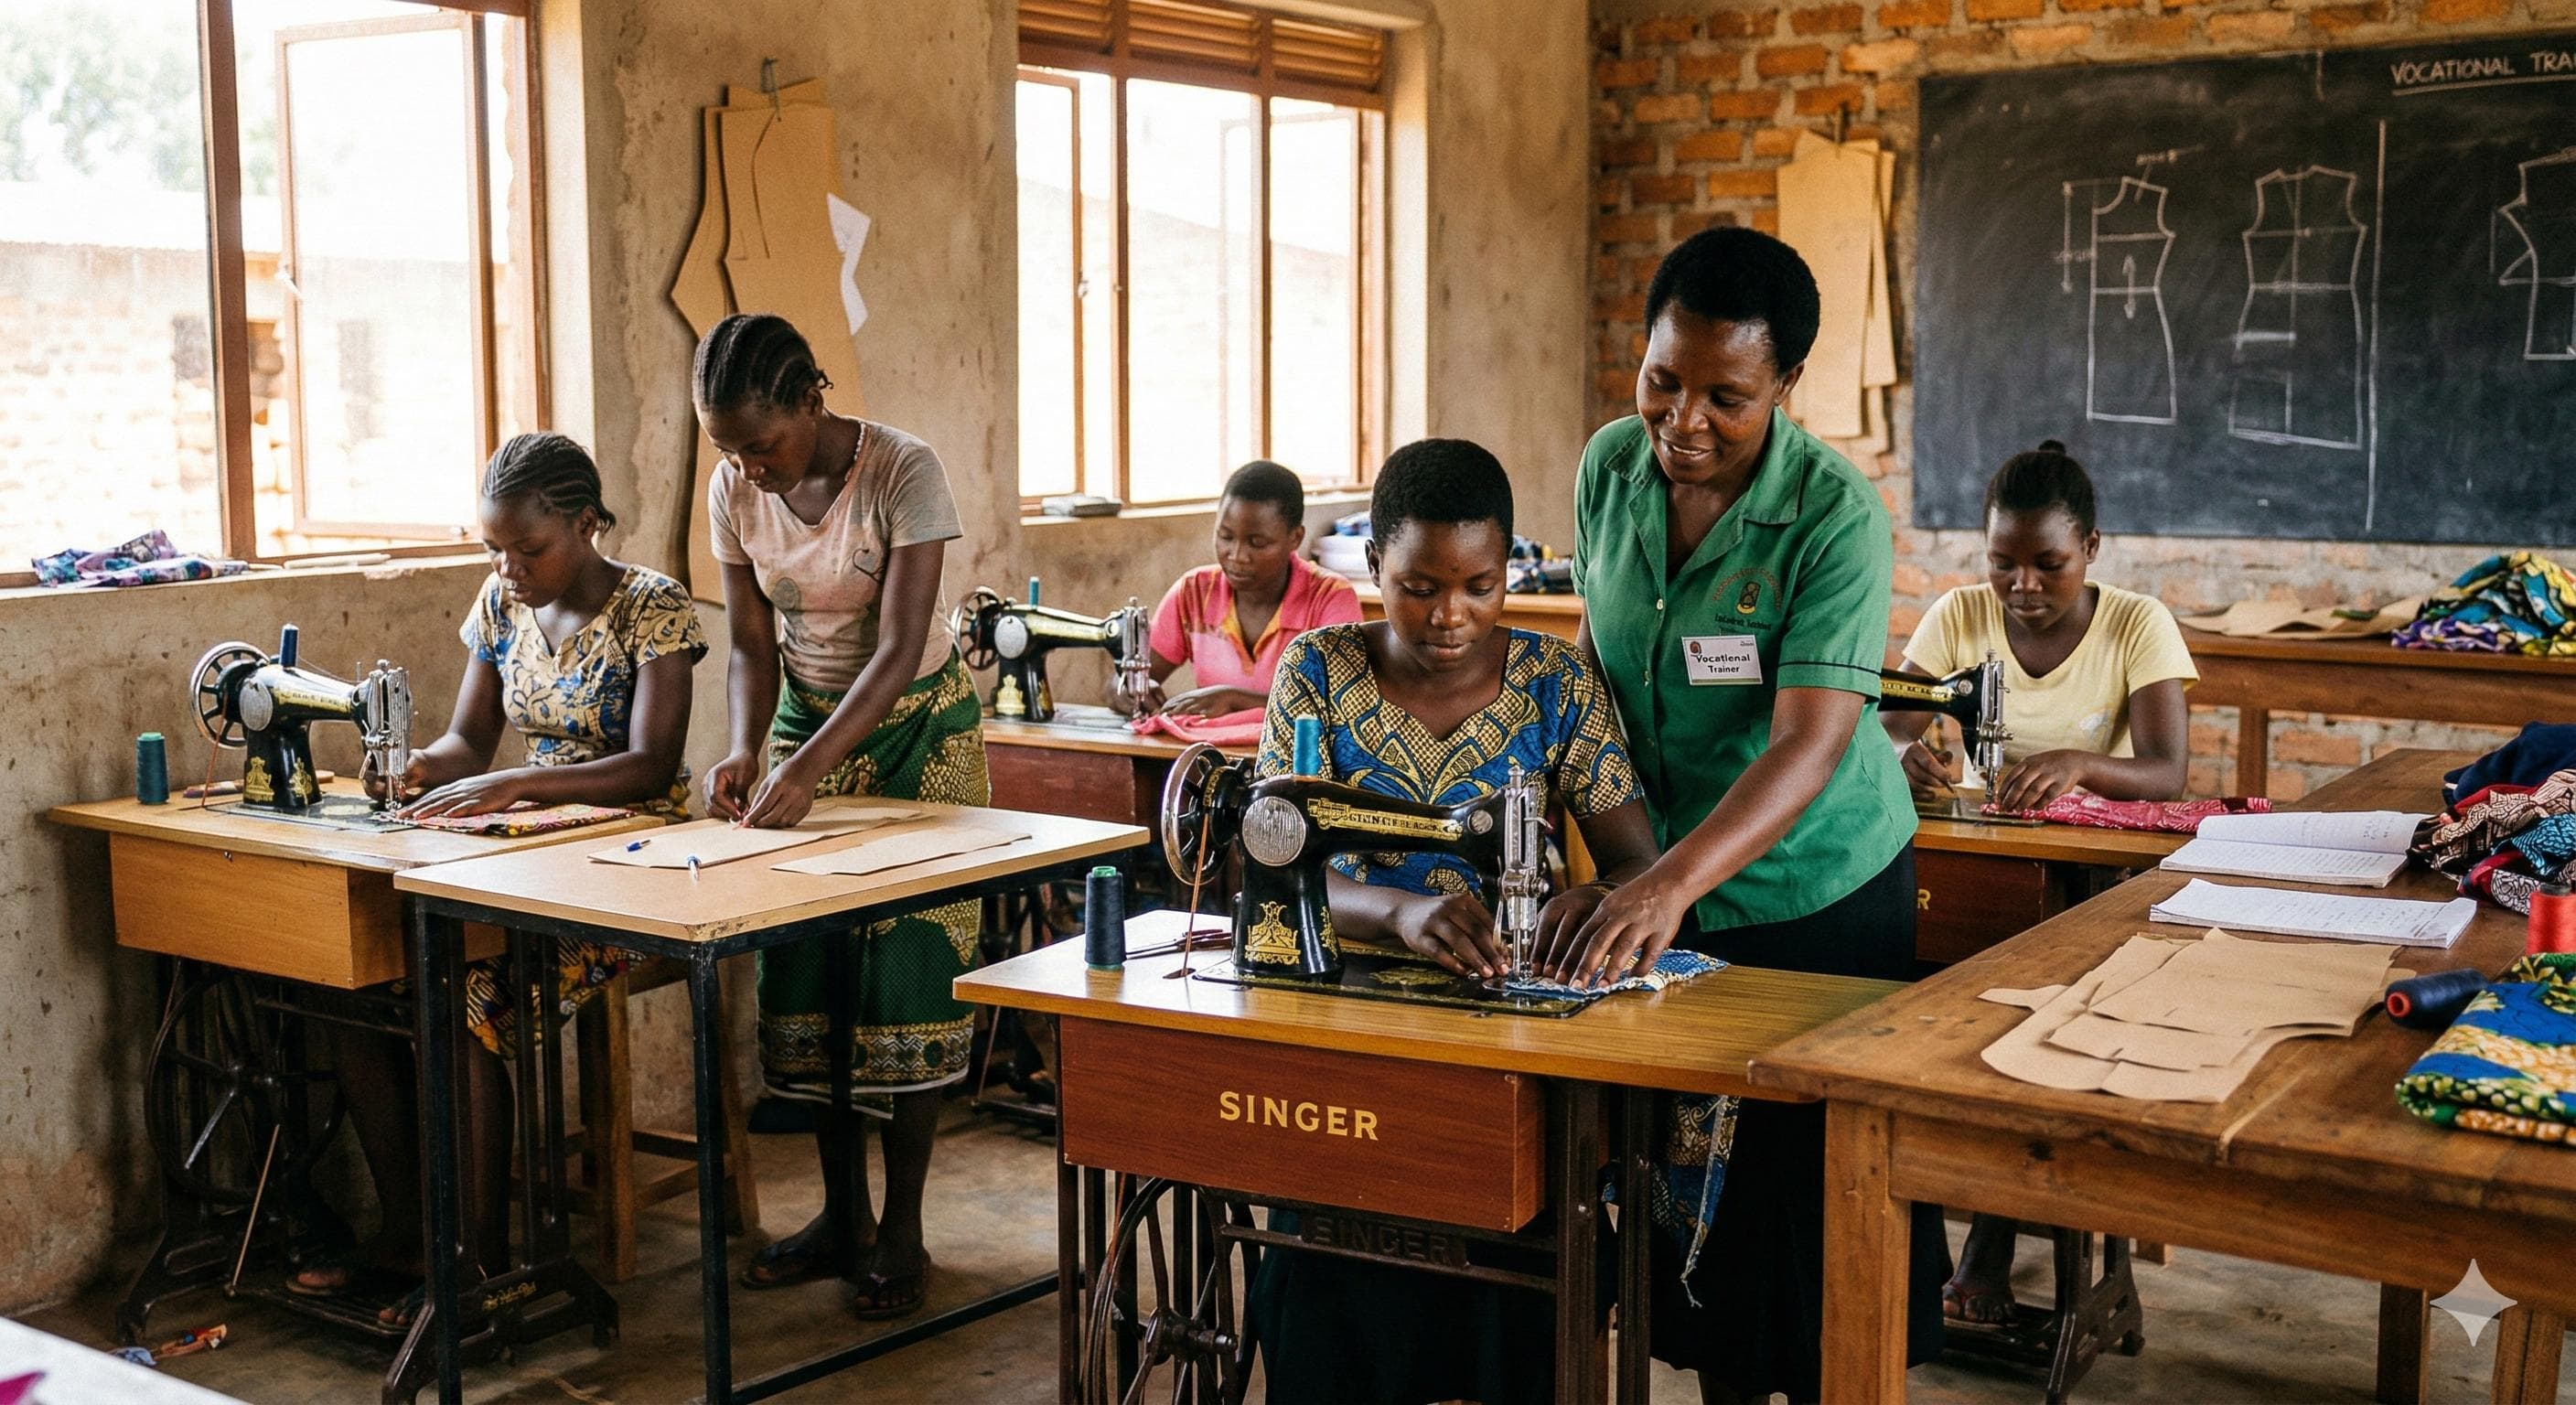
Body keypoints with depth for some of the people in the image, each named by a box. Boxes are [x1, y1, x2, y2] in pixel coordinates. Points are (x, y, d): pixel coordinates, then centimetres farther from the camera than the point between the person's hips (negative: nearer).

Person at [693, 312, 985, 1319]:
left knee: (907, 971, -5)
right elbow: (753, 647, -2)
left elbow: (900, 650, -28)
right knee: (805, 971, 3)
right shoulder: (735, 491, -8)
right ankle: (842, 1214, 16)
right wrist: (747, 751, -20)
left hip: (916, 727, -5)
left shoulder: (903, 471, -24)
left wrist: (810, 767, -38)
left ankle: (902, 1228, 5)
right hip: (806, 723, 5)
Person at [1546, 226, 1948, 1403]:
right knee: (1686, 1162, 15)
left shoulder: (1834, 513, -23)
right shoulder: (1610, 466, -7)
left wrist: (1674, 882, -45)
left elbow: (1810, 742, -32)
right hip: (1655, 878, 5)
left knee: (1817, 1174, 5)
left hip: (1814, 888, -5)